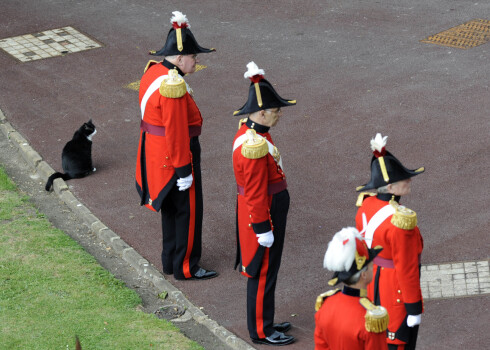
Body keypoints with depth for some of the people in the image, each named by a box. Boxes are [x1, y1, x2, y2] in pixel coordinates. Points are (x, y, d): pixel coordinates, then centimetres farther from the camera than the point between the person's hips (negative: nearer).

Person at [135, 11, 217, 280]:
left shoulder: (154, 71, 3)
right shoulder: (173, 86, -27)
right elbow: (176, 132, -26)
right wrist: (183, 171, -19)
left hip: (156, 154, 10)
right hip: (175, 158, -10)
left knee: (171, 208, 21)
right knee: (188, 210, 5)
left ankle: (170, 260, 34)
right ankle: (186, 268, 16)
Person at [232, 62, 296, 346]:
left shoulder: (251, 132, 0)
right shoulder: (254, 146, -29)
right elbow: (255, 194, -25)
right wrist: (263, 229, -21)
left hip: (271, 212, 11)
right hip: (263, 216, -11)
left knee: (265, 270, 21)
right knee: (263, 272, 3)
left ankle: (264, 321, 35)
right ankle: (261, 331, 15)